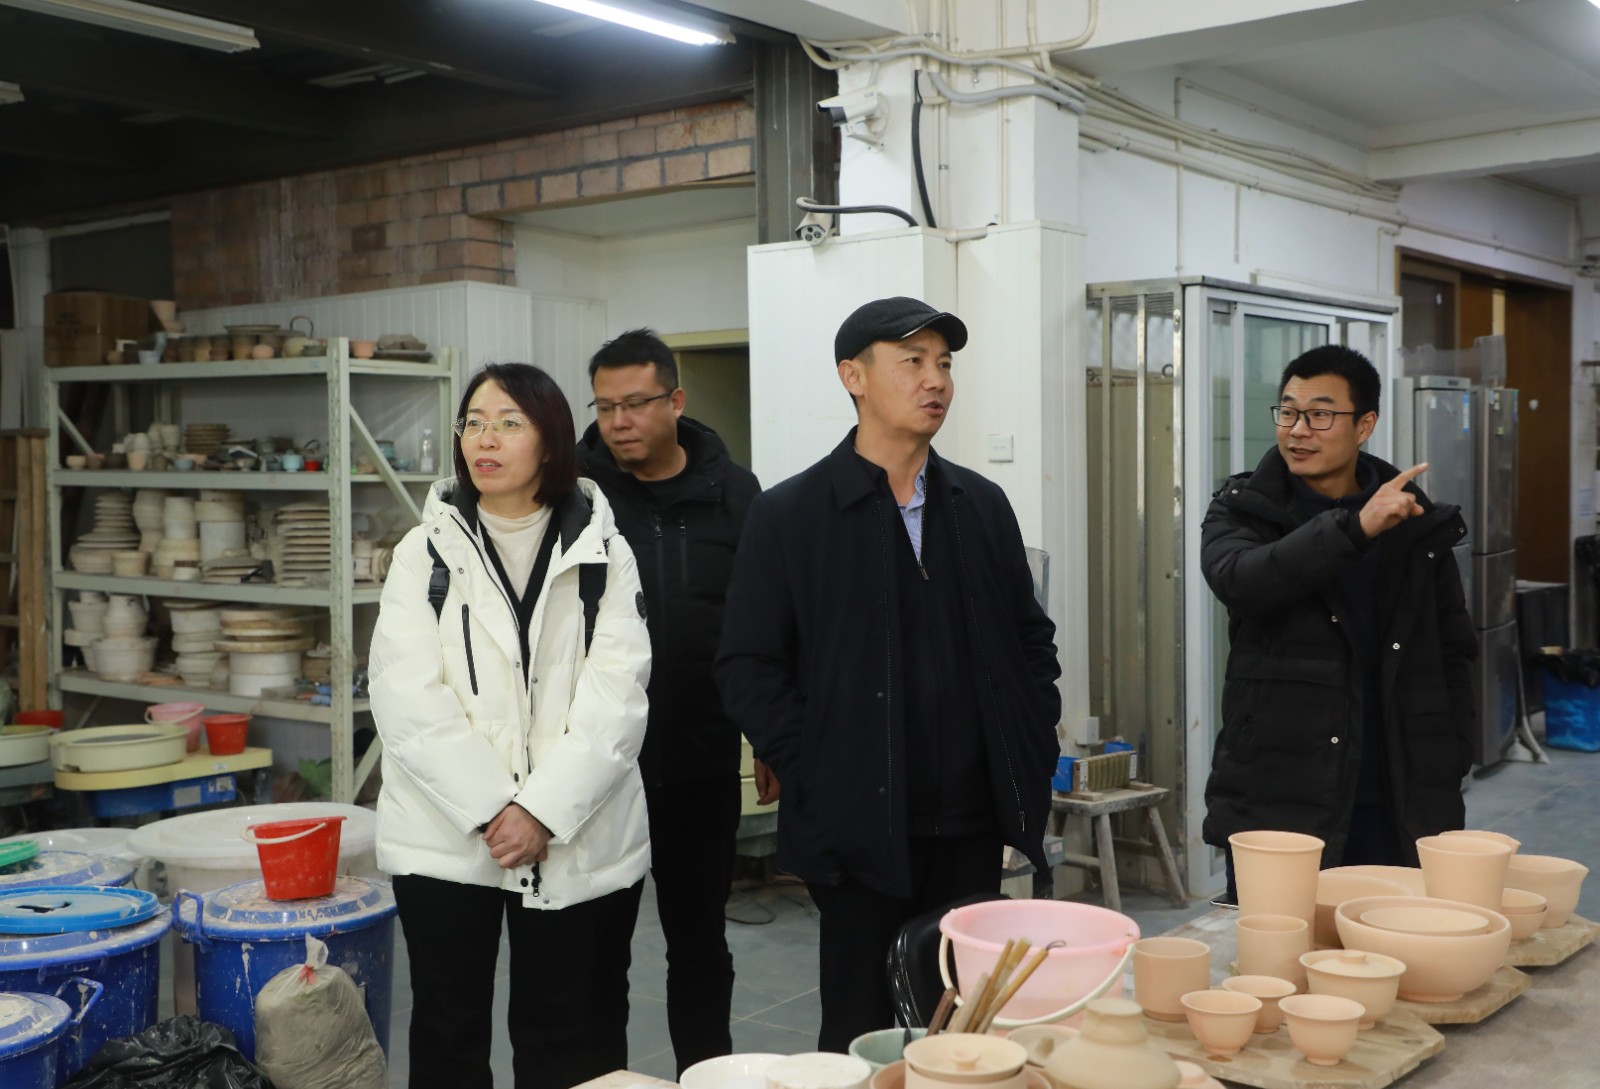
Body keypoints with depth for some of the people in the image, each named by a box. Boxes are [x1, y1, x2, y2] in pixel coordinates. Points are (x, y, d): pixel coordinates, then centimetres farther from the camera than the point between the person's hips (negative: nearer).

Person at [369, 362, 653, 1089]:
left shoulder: (601, 553, 3)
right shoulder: (426, 552, 5)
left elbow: (614, 699, -6)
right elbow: (409, 698, -6)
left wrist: (542, 810, -15)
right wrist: (489, 808, -14)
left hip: (576, 839, 0)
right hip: (445, 836, 1)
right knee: (448, 1030, 10)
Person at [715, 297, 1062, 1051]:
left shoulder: (983, 506, 9)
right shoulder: (789, 515, -5)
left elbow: (1032, 638, 16)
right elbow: (748, 668, -6)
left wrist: (1034, 755, 6)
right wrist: (812, 776, -12)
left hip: (972, 824, 4)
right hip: (860, 827, -4)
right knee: (862, 1035, 7)